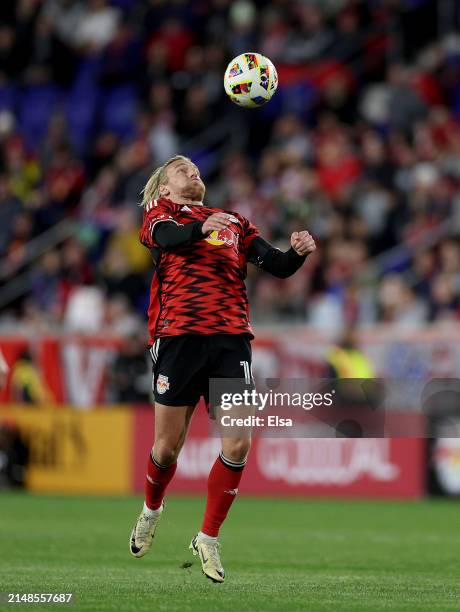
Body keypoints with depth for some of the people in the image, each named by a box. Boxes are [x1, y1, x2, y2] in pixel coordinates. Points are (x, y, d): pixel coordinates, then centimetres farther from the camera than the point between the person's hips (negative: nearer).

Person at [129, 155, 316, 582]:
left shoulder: (234, 222, 22)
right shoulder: (162, 211, 12)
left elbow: (276, 266, 15)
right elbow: (165, 235, -12)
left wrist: (298, 253, -9)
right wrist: (203, 227, -34)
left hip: (231, 338, 3)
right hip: (178, 335, -3)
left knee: (238, 445, -9)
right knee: (169, 446, 2)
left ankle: (208, 540, 7)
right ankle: (151, 510, 34)